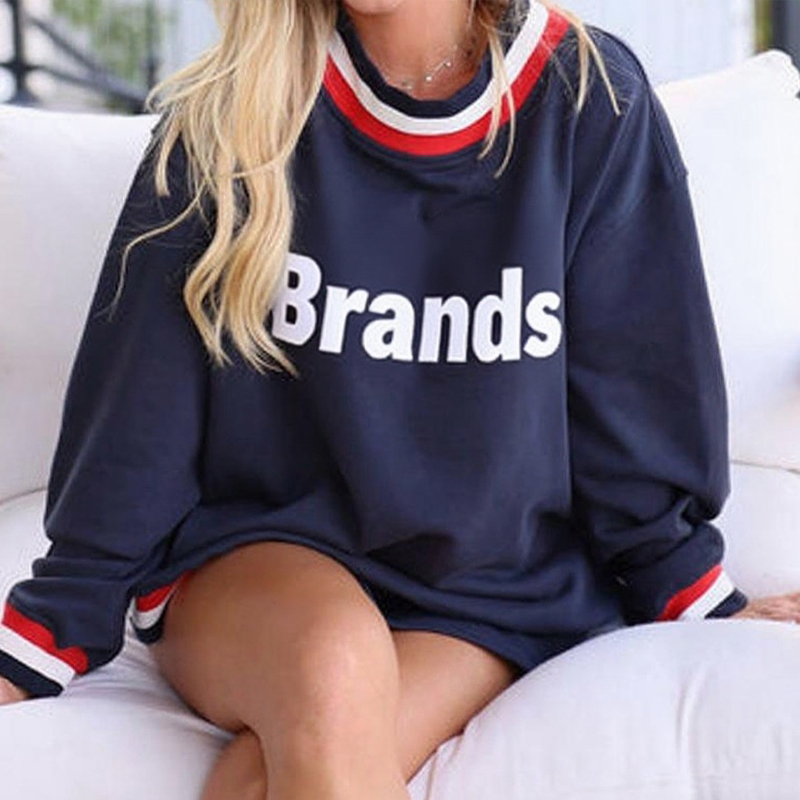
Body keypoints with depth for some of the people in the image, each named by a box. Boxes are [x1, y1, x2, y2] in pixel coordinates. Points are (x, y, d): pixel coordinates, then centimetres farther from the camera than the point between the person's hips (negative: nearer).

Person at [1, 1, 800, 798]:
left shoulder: (591, 101, -4)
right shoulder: (226, 114, -3)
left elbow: (637, 407, 4)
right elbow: (137, 411, 0)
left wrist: (702, 609, 6)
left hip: (494, 600, 0)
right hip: (253, 550, 1)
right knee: (335, 658, -34)